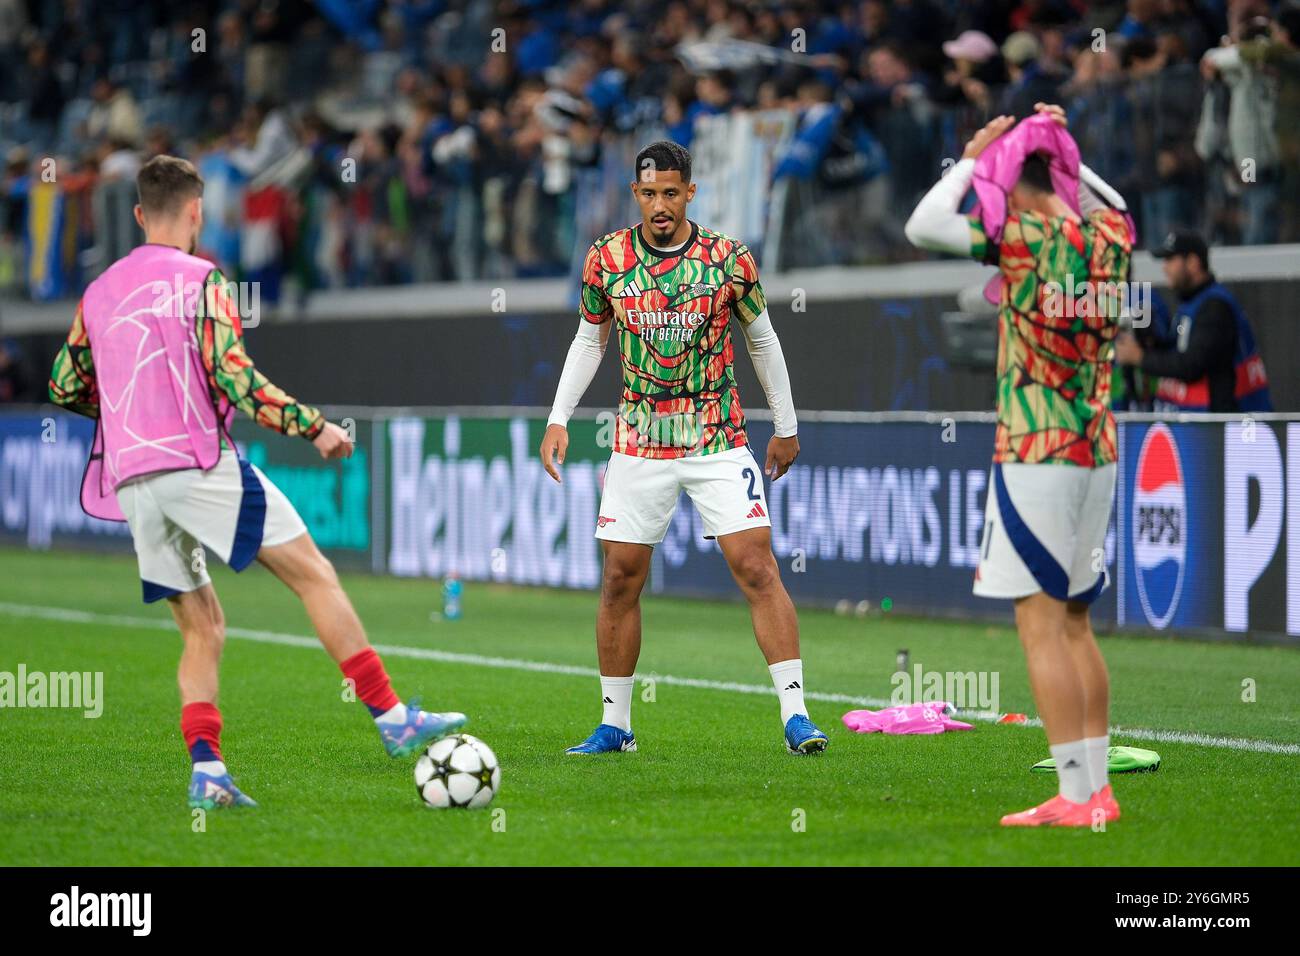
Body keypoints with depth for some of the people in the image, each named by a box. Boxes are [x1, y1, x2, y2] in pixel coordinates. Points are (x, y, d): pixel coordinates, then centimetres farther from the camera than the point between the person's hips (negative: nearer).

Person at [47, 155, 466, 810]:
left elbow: (64, 388, 22)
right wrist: (312, 426, -8)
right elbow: (233, 376, -13)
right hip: (199, 462, -6)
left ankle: (206, 770, -5)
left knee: (202, 628, 11)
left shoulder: (98, 293, 16)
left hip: (130, 480, 6)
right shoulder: (200, 280, -2)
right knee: (313, 574, -2)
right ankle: (392, 719, -8)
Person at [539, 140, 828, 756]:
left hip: (719, 440, -2)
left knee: (757, 569, -12)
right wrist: (559, 418, 5)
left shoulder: (730, 261, -5)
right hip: (639, 445, 2)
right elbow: (589, 340, 13)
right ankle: (614, 727, 15)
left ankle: (796, 716, -10)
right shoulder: (607, 259, -1)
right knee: (620, 578, 3)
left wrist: (786, 427, 13)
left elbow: (762, 340, 8)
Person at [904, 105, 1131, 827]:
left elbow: (922, 227, -11)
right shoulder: (1111, 235, 7)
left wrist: (972, 158, 0)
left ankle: (1075, 797, -10)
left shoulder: (1025, 235, -13)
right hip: (1097, 453, 8)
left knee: (1042, 626, -6)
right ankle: (1097, 789, 13)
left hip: (1035, 451, -8)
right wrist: (1066, 150, 23)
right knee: (1075, 625, 14)